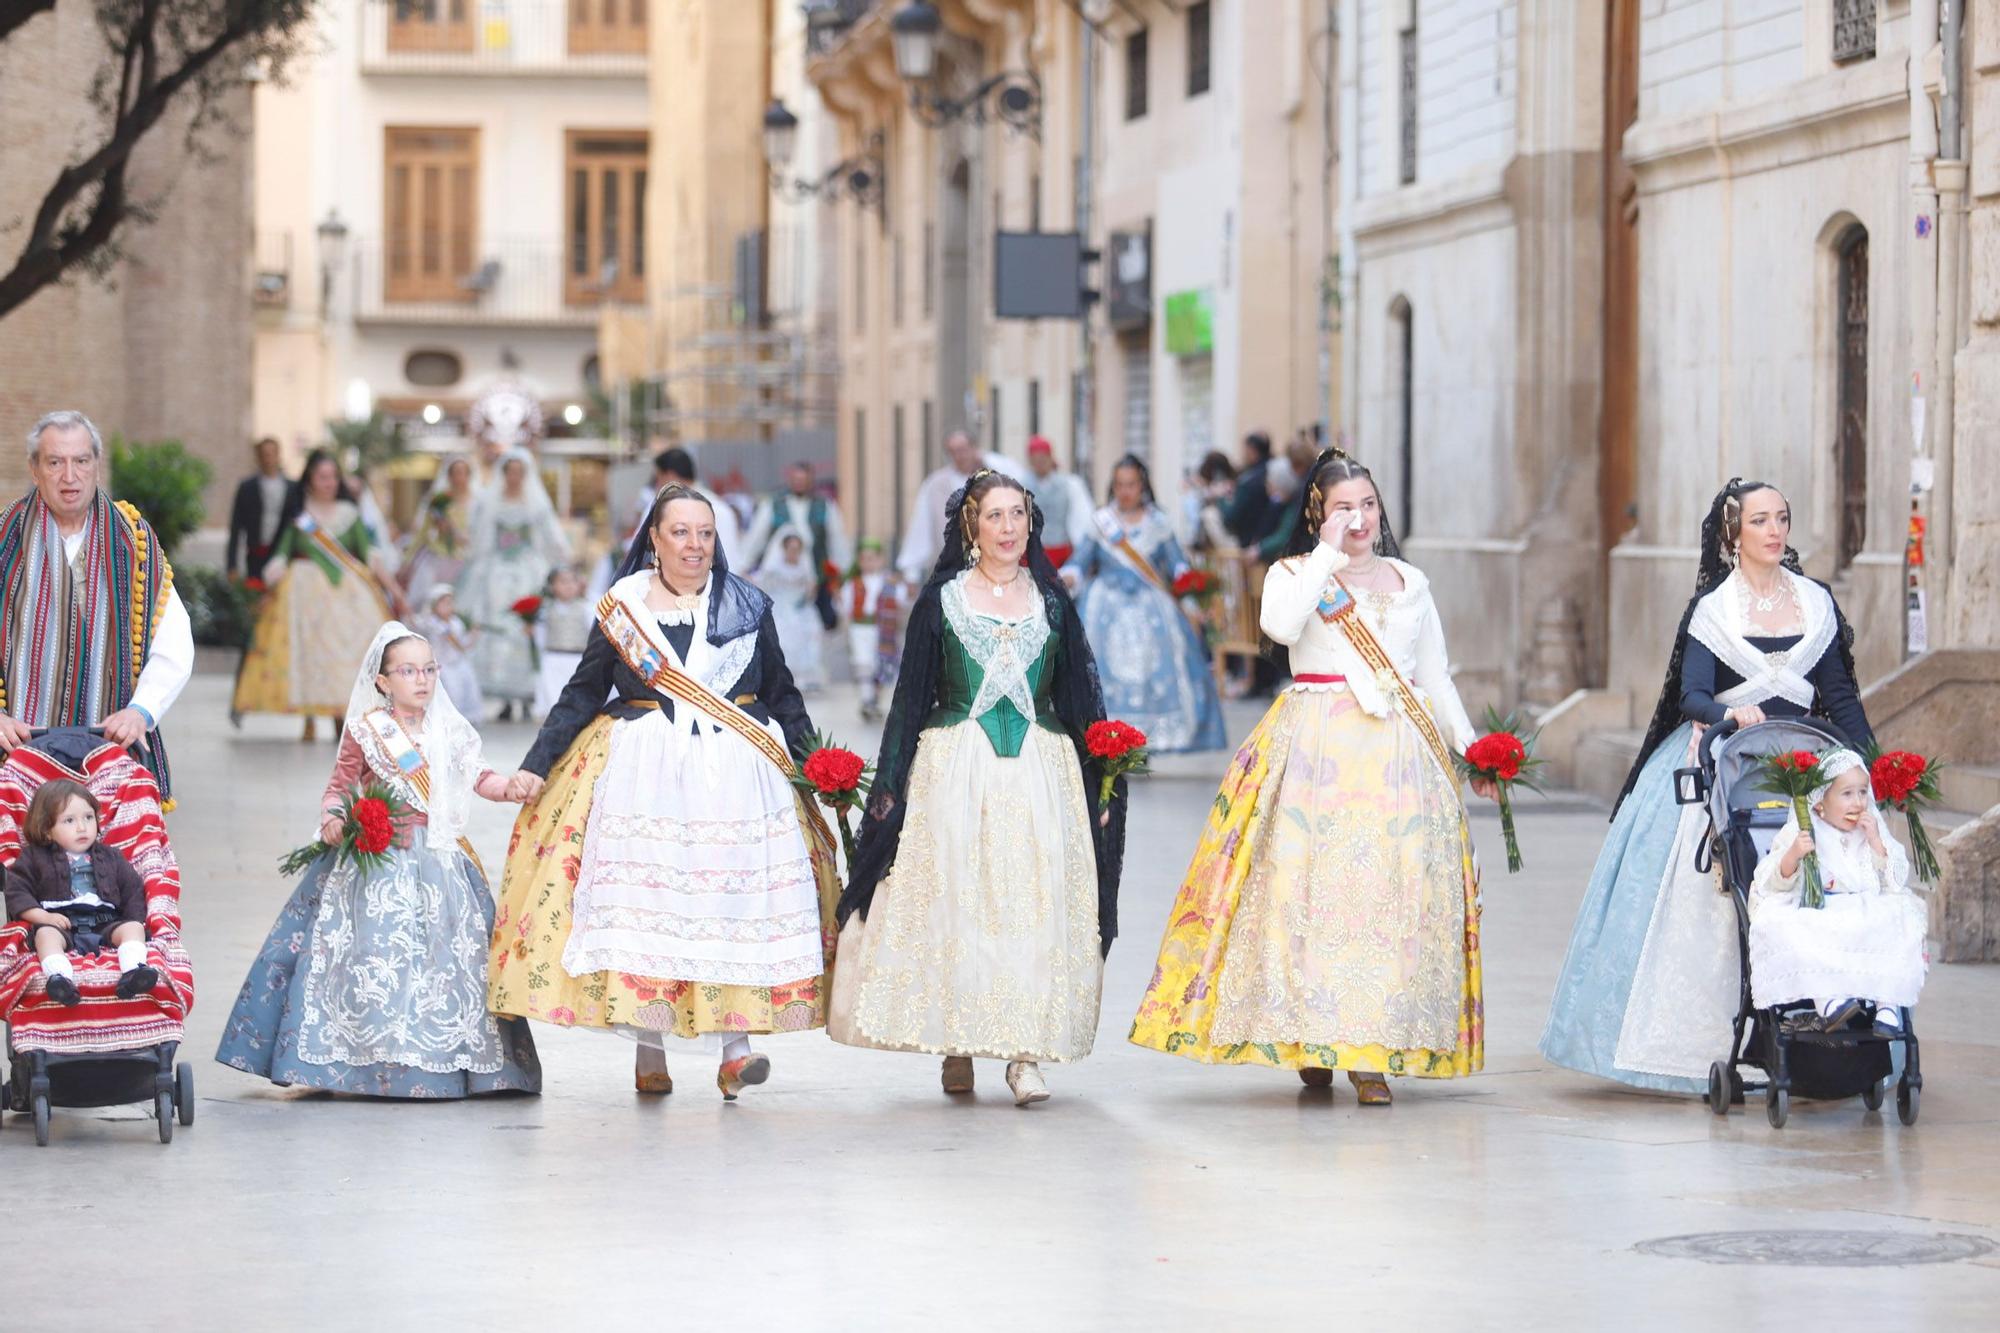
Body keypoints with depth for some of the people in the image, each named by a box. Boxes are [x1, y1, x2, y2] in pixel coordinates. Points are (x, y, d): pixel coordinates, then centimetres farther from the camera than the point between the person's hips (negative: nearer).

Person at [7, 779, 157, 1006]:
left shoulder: (109, 857, 22)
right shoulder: (35, 858, 14)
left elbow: (133, 891, 20)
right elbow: (17, 892, 4)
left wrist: (135, 923, 1)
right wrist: (43, 916, -12)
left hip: (106, 925, 3)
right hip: (62, 925, -3)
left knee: (133, 927, -24)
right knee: (46, 934, -34)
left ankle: (133, 971, -50)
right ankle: (59, 977, -60)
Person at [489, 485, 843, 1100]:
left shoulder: (748, 607, 10)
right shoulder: (622, 605, 7)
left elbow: (783, 696, 14)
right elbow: (583, 693, 9)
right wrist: (536, 765, 2)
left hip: (736, 772, 1)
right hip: (643, 772, 0)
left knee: (737, 898, -11)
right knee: (641, 896, -7)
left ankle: (734, 1049, -14)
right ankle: (649, 1052, -2)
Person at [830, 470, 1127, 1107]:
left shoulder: (1052, 600, 11)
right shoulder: (941, 599, 6)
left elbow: (1080, 695, 13)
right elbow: (911, 696, 8)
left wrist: (1102, 778, 7)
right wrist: (890, 783, 4)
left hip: (1040, 772, 1)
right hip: (956, 772, -1)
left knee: (1034, 905, -6)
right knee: (953, 901, -2)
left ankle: (1025, 1054, -7)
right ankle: (956, 1046, 8)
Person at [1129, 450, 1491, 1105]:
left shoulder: (1410, 581, 17)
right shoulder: (1293, 573, 7)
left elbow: (1436, 677, 20)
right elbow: (1281, 626, -16)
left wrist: (1468, 746, 11)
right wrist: (1327, 552, -11)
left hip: (1399, 753, 3)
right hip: (1315, 749, -3)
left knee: (1391, 889, -5)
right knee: (1310, 883, -9)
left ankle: (1369, 1051, -6)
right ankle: (1312, 1036, -2)